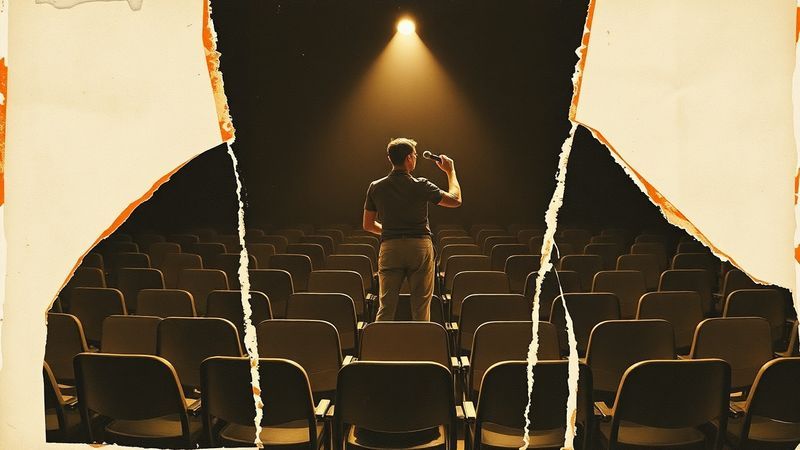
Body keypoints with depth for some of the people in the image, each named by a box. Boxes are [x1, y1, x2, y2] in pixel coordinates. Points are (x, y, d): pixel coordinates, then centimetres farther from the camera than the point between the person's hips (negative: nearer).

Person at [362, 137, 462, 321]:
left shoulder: (376, 187, 0)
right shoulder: (420, 186, -8)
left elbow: (368, 225, 7)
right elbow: (456, 200, 2)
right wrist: (450, 171, 14)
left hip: (390, 248, 2)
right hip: (420, 246, -2)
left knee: (386, 307, 7)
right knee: (421, 307, 8)